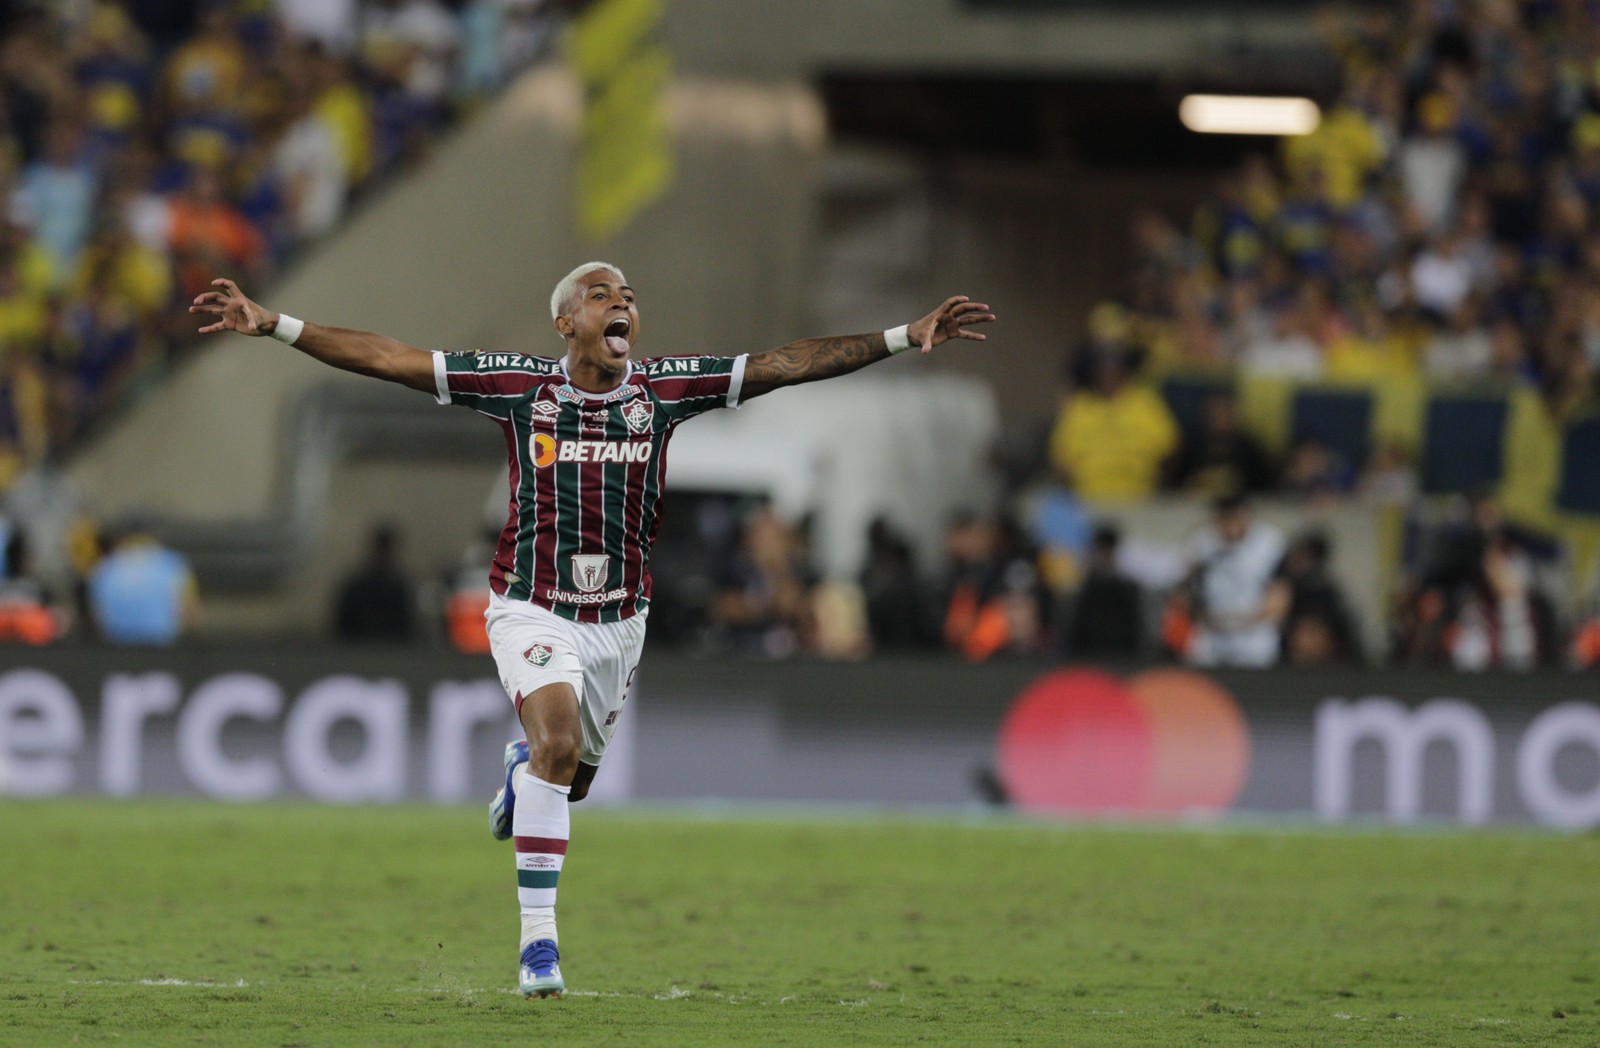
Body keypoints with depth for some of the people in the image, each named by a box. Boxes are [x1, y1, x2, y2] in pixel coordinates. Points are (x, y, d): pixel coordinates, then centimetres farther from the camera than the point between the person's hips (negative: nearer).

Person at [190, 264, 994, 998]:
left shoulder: (662, 388, -3)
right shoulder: (520, 386, -9)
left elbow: (785, 365, -3)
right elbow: (388, 359, -11)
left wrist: (905, 337, -8)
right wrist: (272, 325, -17)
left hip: (618, 618, 4)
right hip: (533, 610, -4)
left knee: (570, 774, 16)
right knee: (558, 743, -27)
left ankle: (521, 771, 57)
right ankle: (538, 942, -23)